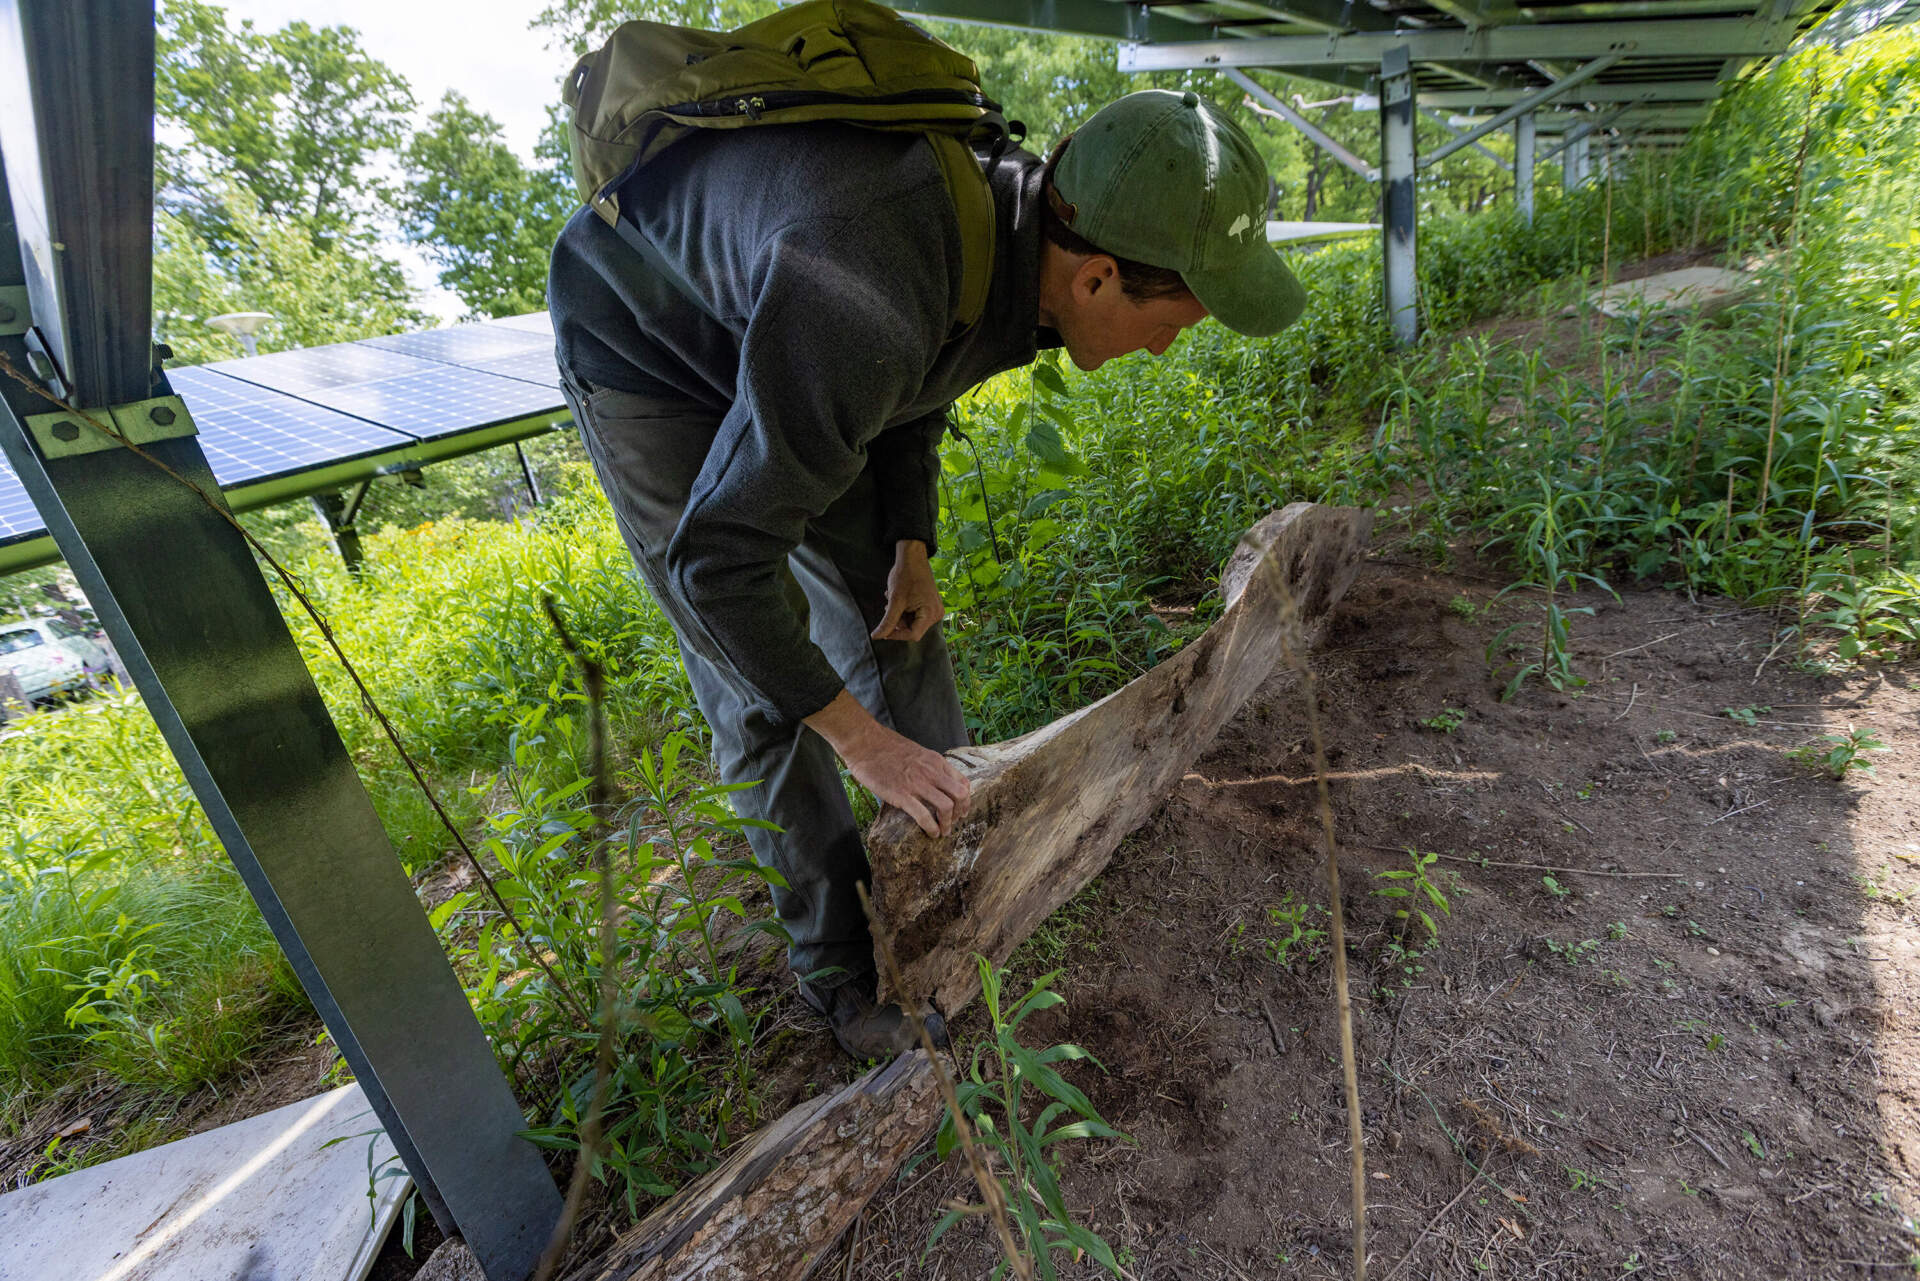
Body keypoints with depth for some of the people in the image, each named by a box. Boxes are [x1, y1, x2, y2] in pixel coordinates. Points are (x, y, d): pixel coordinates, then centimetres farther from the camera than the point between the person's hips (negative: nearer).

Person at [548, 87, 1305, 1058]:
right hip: (647, 357, -7)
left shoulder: (1020, 225, -16)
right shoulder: (859, 317, -43)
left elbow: (921, 380, 3)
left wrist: (911, 548, -4)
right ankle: (839, 966, 13)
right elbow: (718, 556, -35)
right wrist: (860, 740, -25)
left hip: (774, 331, 7)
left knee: (890, 613, 7)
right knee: (761, 690, -7)